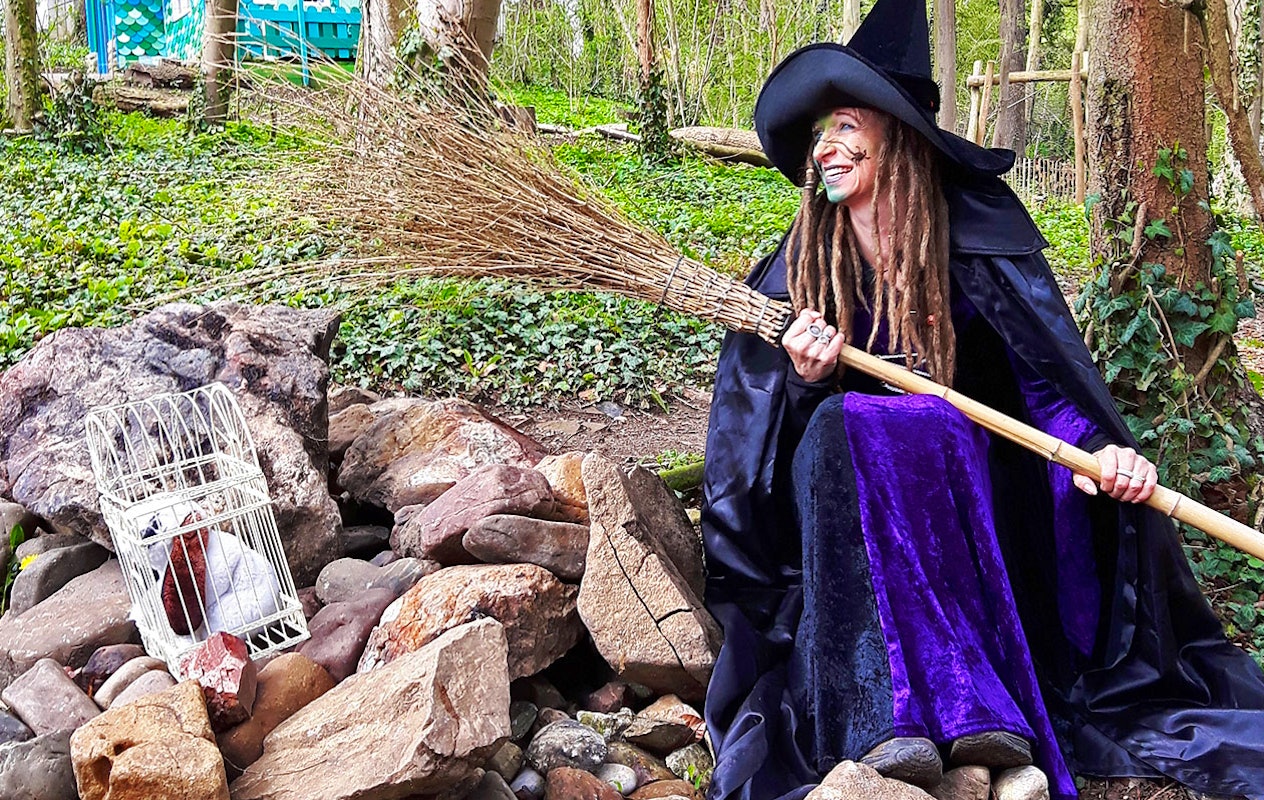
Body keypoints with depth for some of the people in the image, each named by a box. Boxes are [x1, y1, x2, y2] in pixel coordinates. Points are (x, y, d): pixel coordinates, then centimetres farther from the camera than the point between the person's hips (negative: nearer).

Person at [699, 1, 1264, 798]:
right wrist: (804, 384, -21)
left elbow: (1048, 366, -14)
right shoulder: (802, 265, 1)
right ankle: (893, 707, -42)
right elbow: (763, 428, 2)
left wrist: (1102, 445, -33)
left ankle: (919, 704, -43)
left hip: (967, 474, -1)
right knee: (834, 429, -33)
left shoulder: (975, 234, -7)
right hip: (846, 483, 2)